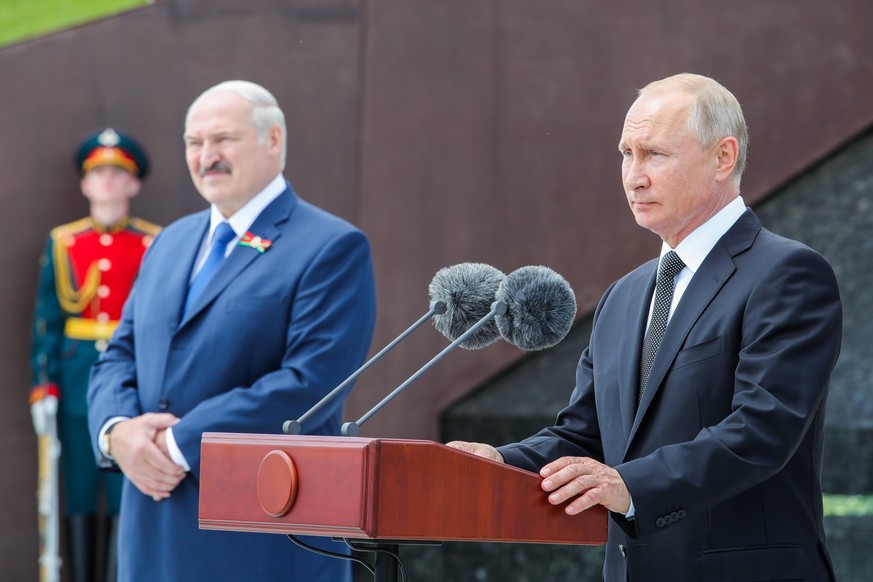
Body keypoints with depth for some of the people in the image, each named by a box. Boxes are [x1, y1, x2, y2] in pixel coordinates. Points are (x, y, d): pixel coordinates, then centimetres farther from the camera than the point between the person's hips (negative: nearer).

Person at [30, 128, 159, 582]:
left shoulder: (155, 246, 3)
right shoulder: (62, 243, 7)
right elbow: (46, 321, 6)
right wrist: (42, 387, -2)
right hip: (76, 375, 1)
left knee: (128, 494, -2)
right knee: (79, 493, 4)